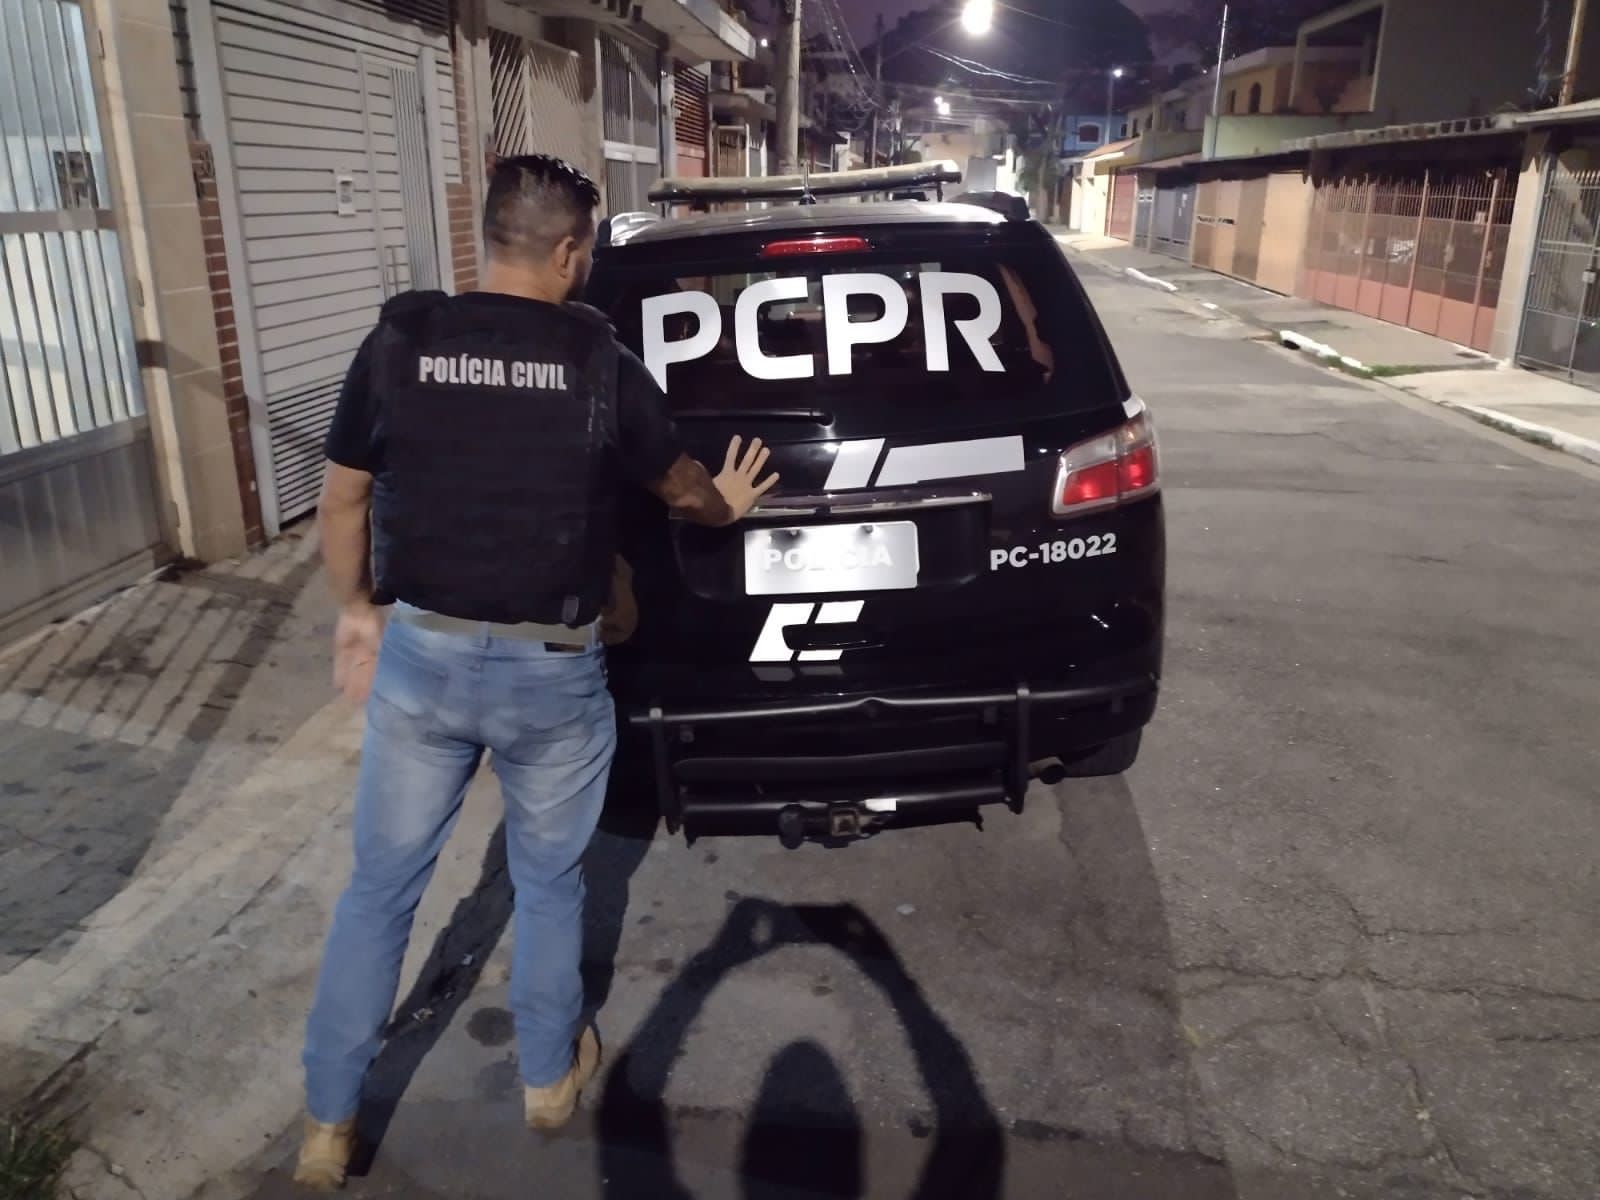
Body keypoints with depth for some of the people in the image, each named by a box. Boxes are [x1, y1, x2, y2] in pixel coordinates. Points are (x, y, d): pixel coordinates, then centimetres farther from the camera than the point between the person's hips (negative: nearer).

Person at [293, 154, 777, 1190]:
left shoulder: (398, 343, -3)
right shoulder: (600, 362, -7)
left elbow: (345, 500, 5)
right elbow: (680, 488, 9)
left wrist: (357, 610, 21)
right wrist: (729, 503, 31)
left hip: (418, 656, 2)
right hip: (553, 672, -1)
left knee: (381, 888, 16)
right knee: (549, 882, 19)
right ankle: (551, 1077, 38)